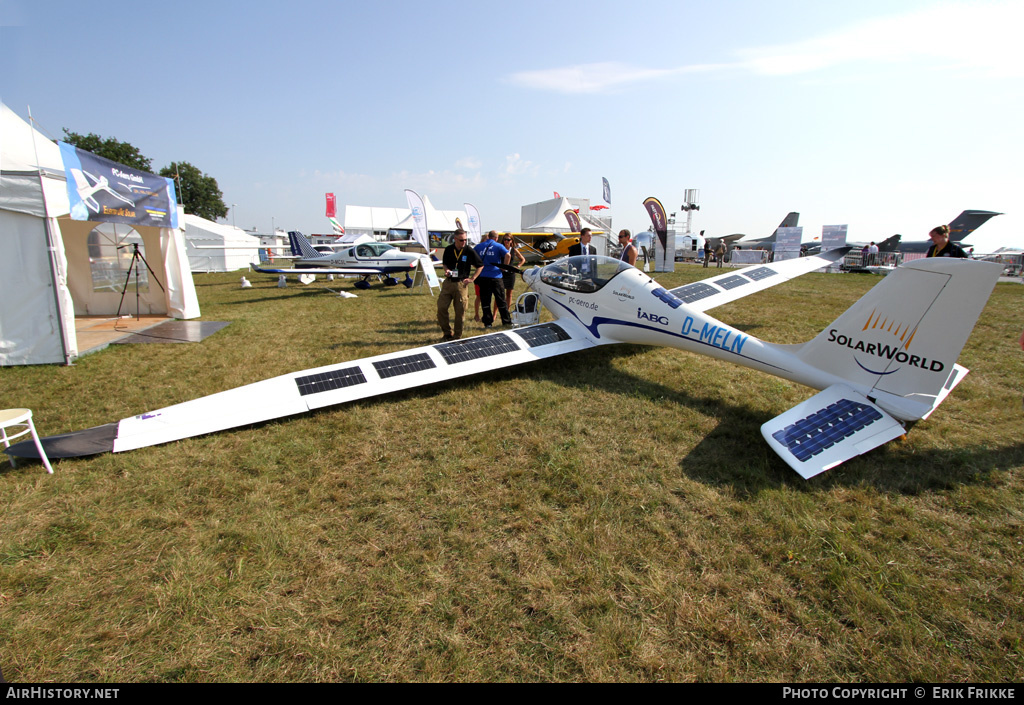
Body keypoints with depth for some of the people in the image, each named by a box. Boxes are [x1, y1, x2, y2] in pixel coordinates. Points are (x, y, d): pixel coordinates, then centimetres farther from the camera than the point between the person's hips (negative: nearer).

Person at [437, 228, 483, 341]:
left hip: (461, 284, -3)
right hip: (448, 282, 3)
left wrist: (472, 278, -1)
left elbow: (480, 266, 5)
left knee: (460, 311, 1)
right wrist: (446, 270, -3)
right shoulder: (448, 249, 5)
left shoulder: (470, 251, -4)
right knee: (441, 308, -3)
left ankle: (457, 336, 15)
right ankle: (447, 332, 14)